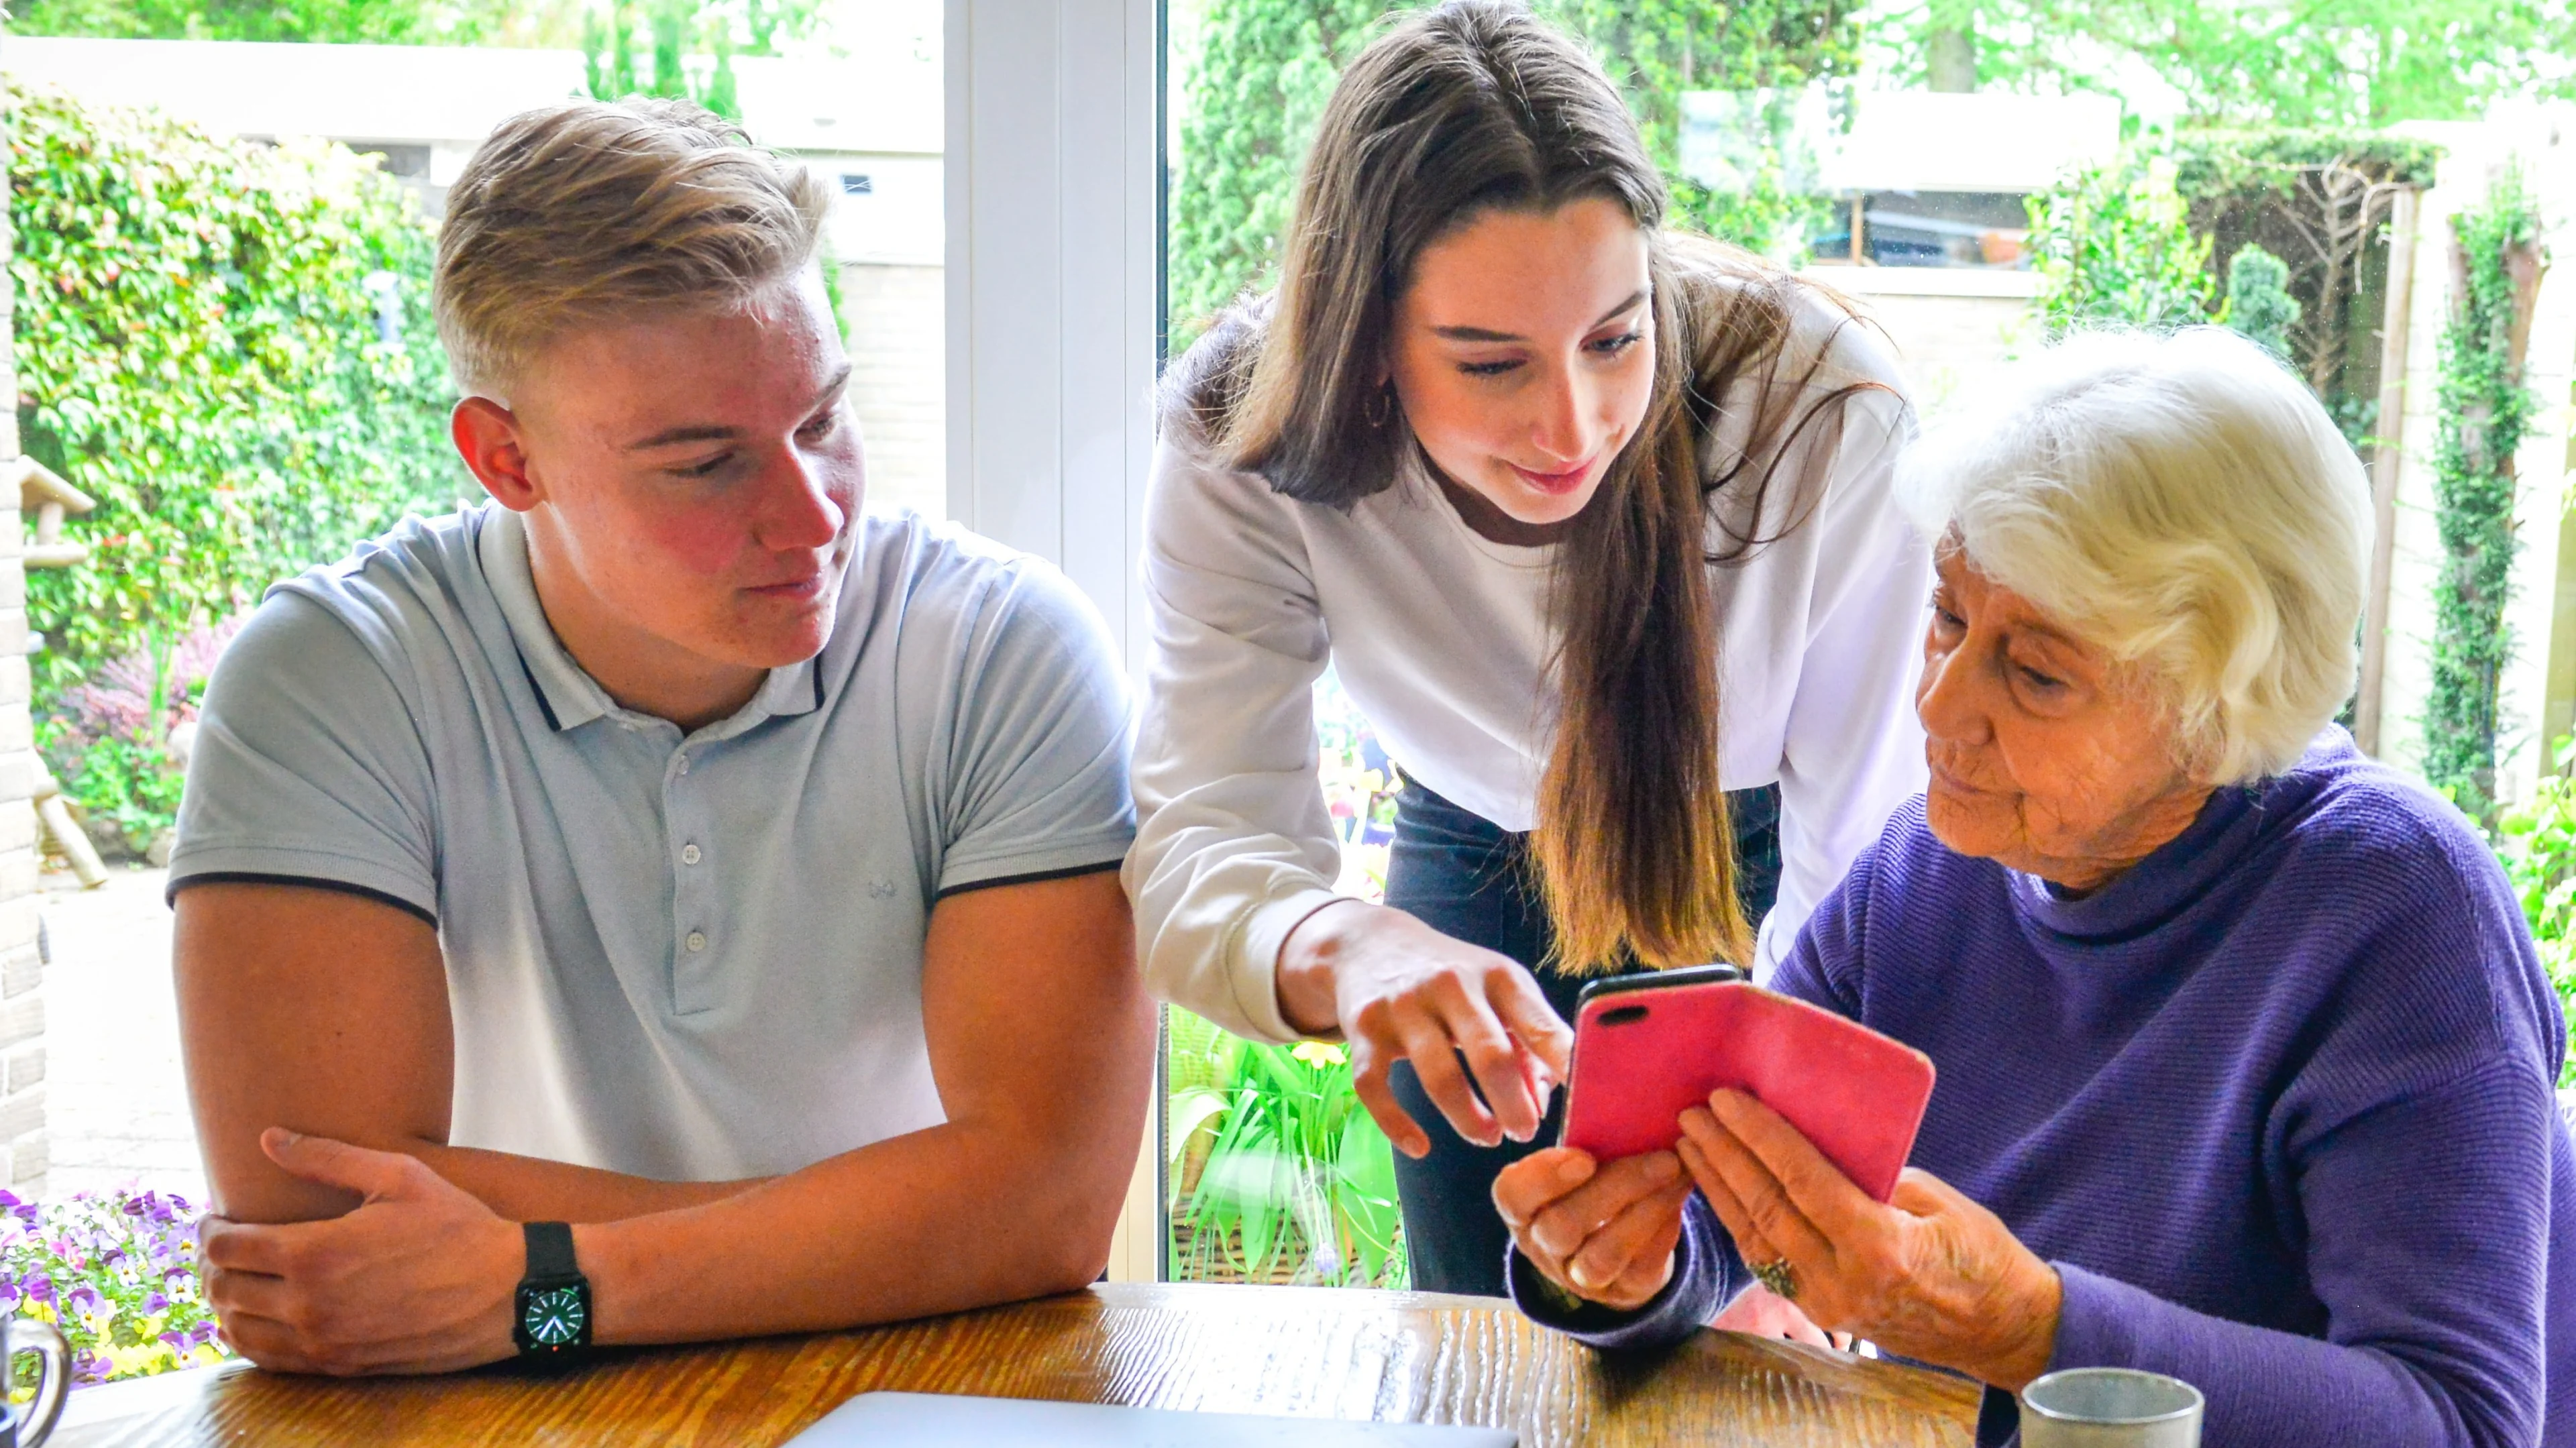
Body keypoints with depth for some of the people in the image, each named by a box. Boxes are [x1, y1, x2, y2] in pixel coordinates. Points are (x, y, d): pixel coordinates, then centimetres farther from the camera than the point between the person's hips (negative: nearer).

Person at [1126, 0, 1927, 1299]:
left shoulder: (1825, 416, -33)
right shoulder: (1239, 444, -29)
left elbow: (1863, 860, -28)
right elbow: (1200, 839, -34)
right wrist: (1347, 951, -59)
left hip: (1758, 874, -1)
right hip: (1474, 858, 2)